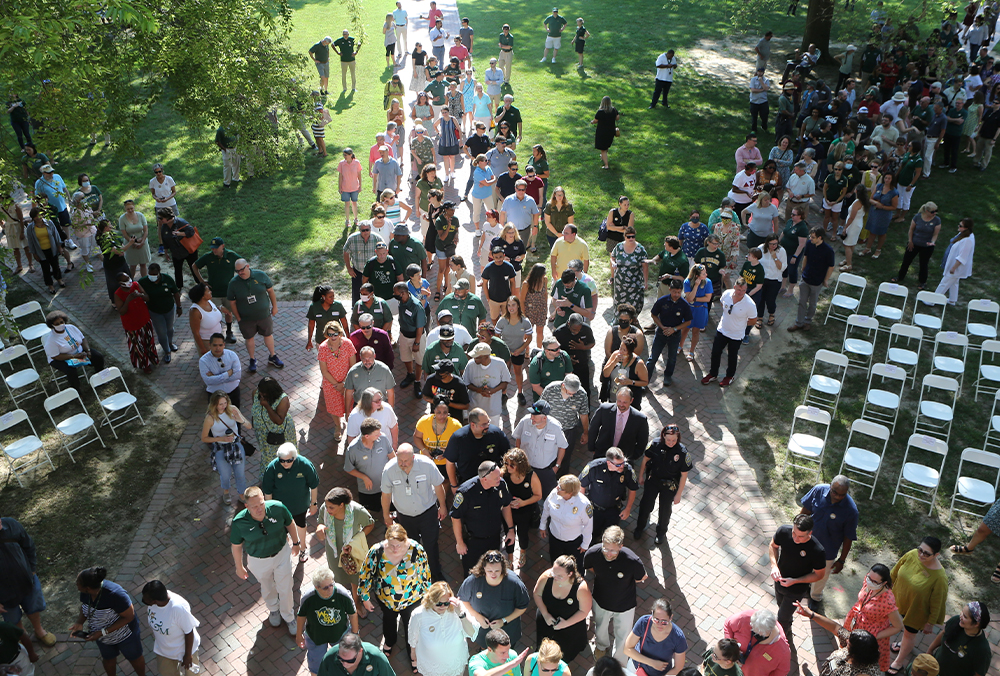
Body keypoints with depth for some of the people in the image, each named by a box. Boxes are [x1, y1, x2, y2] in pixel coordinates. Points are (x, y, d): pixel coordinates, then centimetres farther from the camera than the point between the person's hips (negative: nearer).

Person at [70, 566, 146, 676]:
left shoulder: (115, 594, -41)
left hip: (124, 634, -5)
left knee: (134, 658, 22)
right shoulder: (85, 593, -22)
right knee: (108, 658, 30)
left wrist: (103, 632, -32)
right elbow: (84, 606, 1)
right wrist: (79, 623, -19)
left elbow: (129, 616, -30)